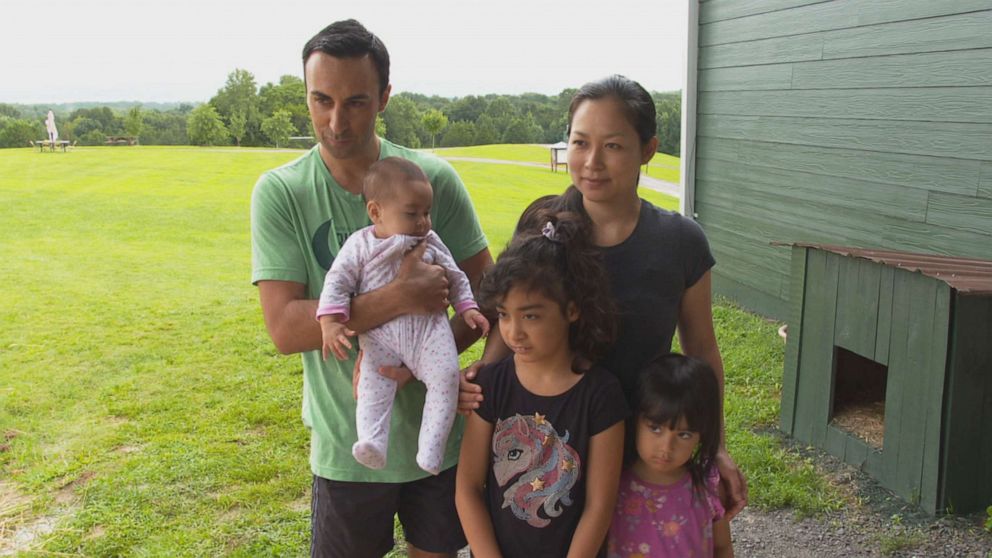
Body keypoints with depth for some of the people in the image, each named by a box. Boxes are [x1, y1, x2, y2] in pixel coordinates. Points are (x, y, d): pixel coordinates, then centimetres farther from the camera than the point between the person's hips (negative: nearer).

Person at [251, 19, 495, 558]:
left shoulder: (434, 179, -8)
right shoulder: (280, 192, -10)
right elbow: (284, 327, -18)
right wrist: (399, 298, -27)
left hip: (438, 429, 1)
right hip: (346, 444, -1)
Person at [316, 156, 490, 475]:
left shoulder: (431, 243, 13)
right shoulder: (360, 244, 6)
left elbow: (456, 278, 21)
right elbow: (337, 281, 1)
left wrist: (468, 308, 6)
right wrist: (331, 321, -13)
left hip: (429, 328, 1)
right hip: (380, 334, -1)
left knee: (446, 376, -20)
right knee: (373, 384, -22)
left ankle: (430, 451, -21)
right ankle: (372, 443, -32)